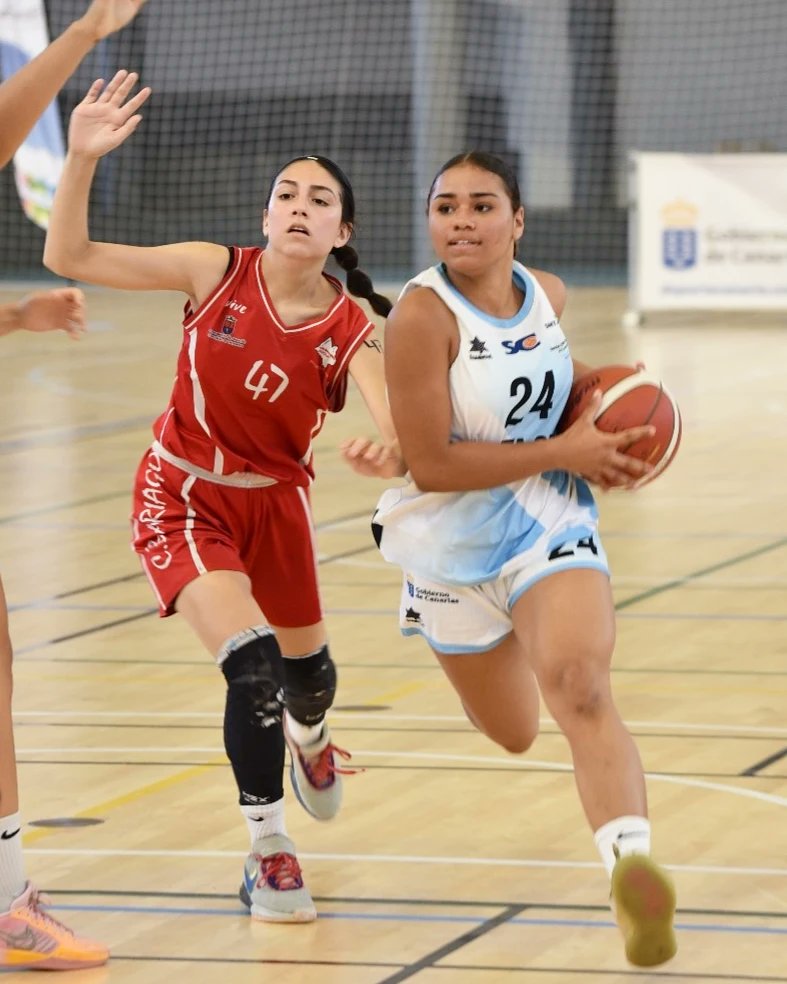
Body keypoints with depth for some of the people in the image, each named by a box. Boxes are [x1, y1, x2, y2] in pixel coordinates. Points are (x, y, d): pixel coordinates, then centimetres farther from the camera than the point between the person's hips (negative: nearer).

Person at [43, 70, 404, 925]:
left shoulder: (351, 331, -16)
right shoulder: (217, 274, -17)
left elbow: (396, 423, -34)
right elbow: (68, 257, -19)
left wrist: (393, 449, -59)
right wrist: (82, 158, -34)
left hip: (274, 503, 3)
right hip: (184, 498, -3)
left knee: (308, 675, 20)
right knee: (252, 662, -22)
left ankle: (307, 737, 61)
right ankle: (267, 853, -6)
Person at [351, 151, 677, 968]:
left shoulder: (547, 293, -4)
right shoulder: (422, 315, -22)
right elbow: (431, 465, -26)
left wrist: (591, 383, 0)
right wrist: (563, 452, -22)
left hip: (550, 529, 2)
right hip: (455, 547, -1)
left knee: (580, 690, -26)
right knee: (512, 733, 18)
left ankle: (633, 868, -44)